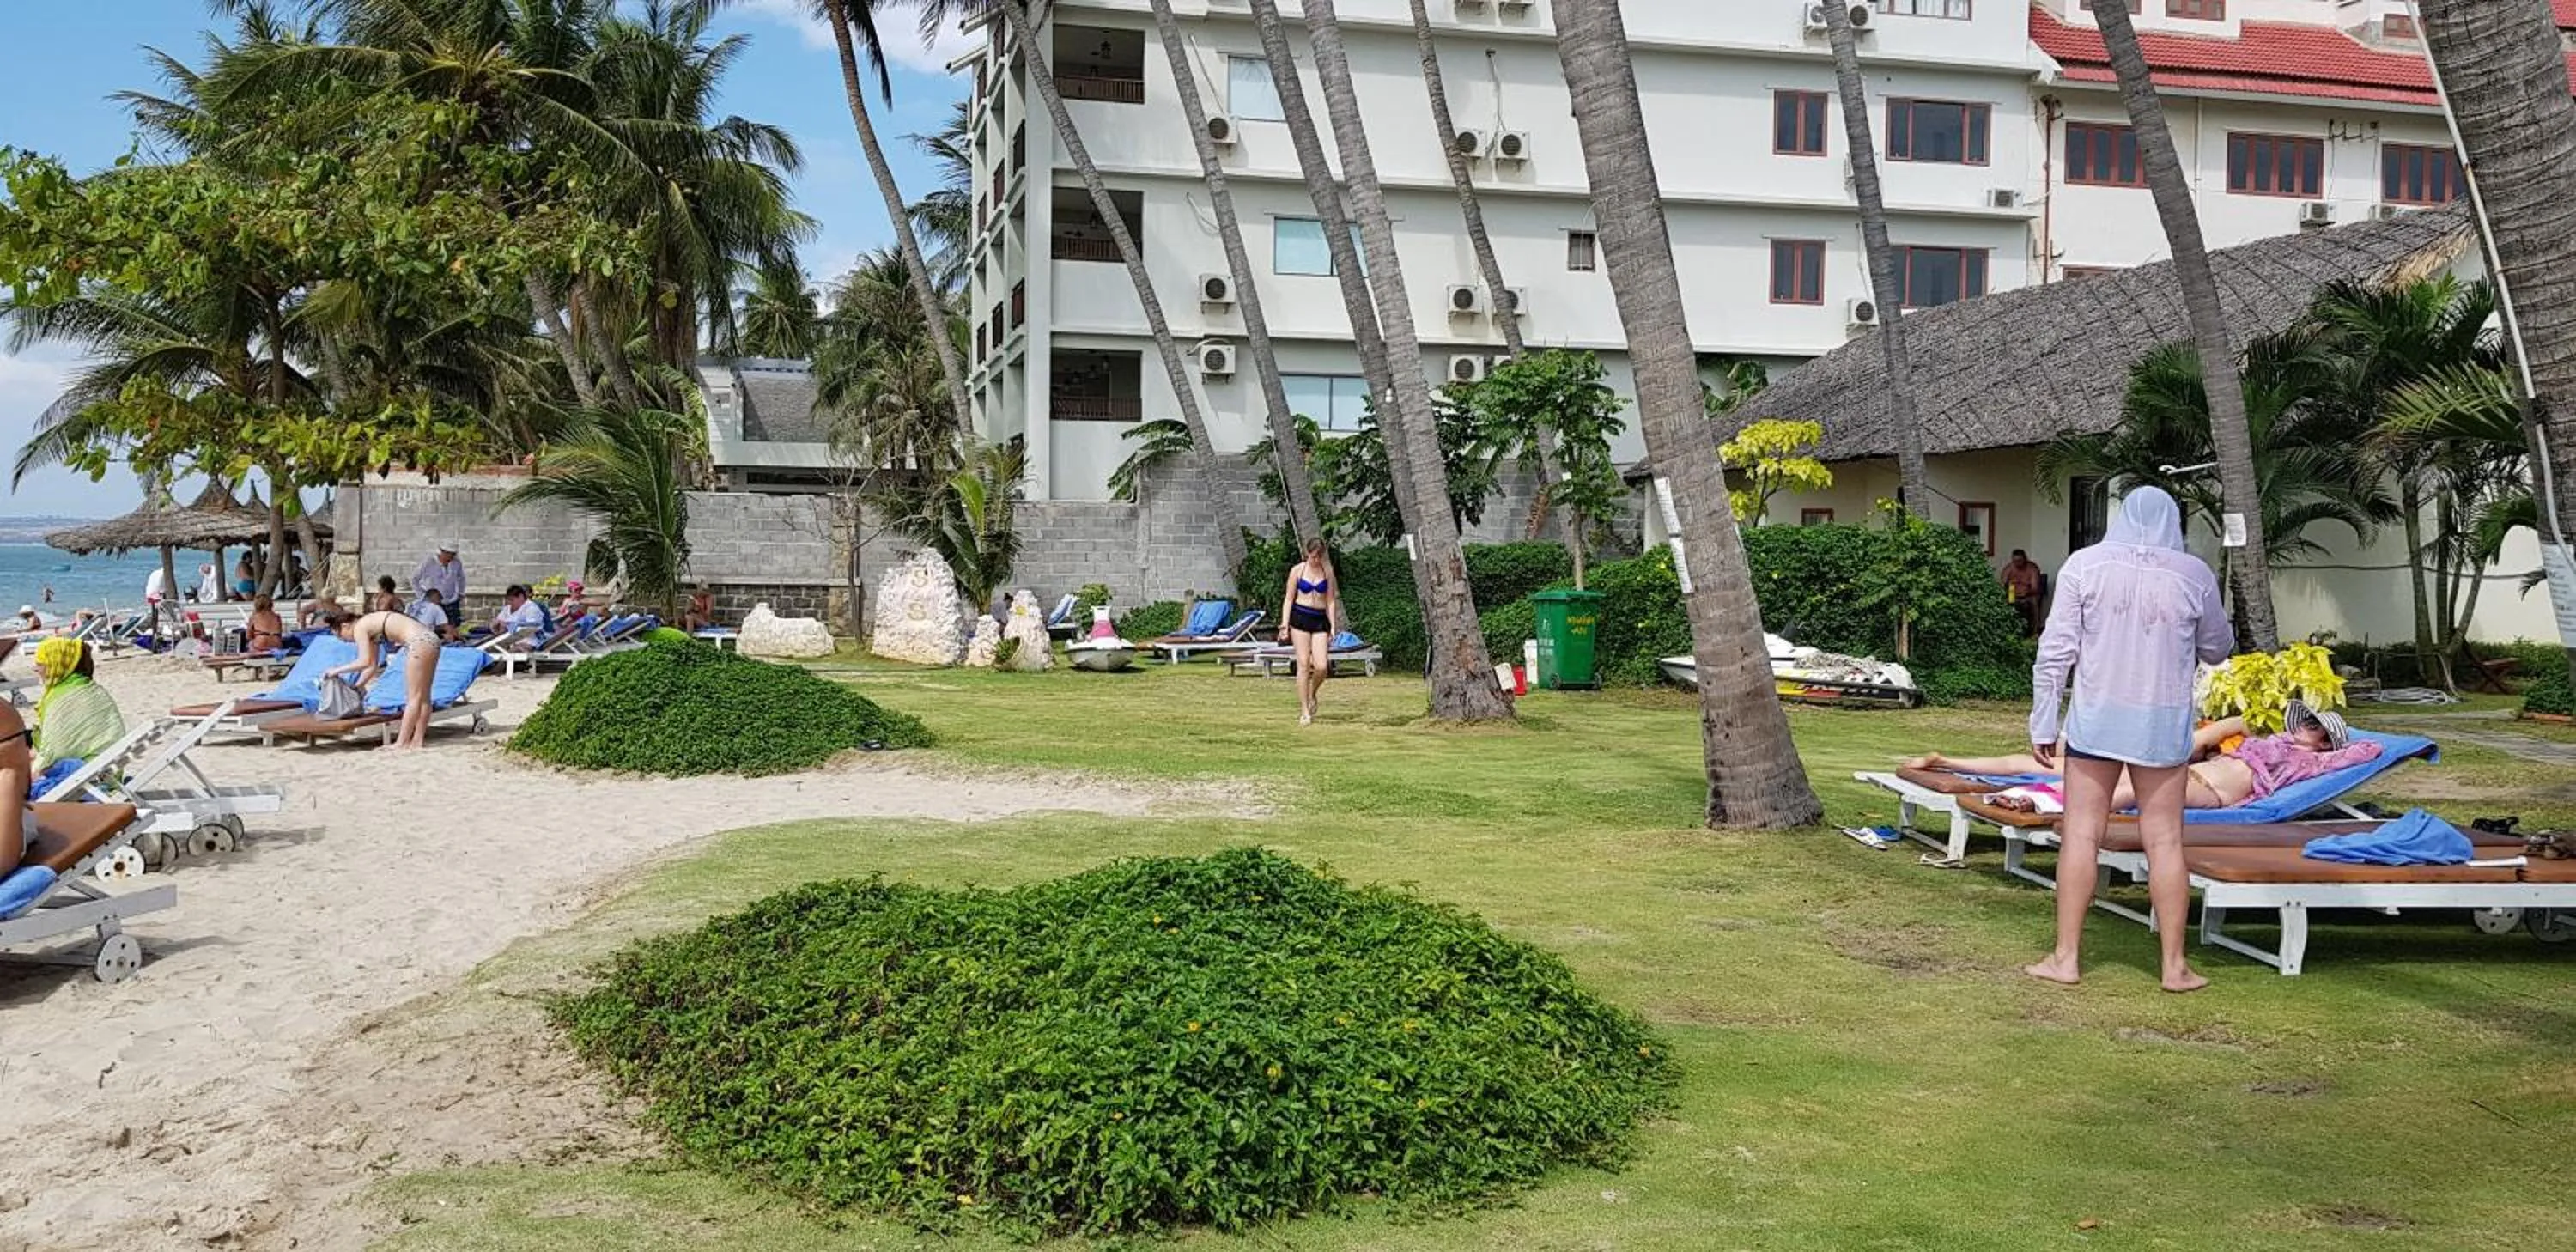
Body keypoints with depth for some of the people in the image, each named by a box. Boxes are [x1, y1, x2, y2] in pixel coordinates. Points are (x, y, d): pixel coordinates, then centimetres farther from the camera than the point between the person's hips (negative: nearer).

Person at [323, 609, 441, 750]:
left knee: (414, 697, -4)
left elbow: (365, 662, -9)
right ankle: (418, 740, 18)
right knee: (422, 696, 13)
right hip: (430, 639, 10)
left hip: (420, 642, -10)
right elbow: (373, 665, 27)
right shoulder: (370, 627, 23)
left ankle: (402, 742, 2)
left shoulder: (359, 628, -3)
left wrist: (337, 670, 2)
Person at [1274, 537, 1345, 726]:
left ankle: (1312, 694, 20)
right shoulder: (1298, 570, 2)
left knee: (1321, 666, -11)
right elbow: (1289, 599, 3)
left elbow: (1331, 601, 10)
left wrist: (1333, 627, 4)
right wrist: (1284, 625, -5)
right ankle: (1304, 712, 1)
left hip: (1320, 620, 2)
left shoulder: (1327, 572, 7)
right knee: (1303, 664, -5)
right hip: (1300, 618, -2)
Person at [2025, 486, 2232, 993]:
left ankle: (2066, 957, 8)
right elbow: (2217, 650, 11)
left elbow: (2056, 650, -7)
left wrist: (2043, 724, -1)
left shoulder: (2085, 565, -6)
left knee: (2081, 833, 5)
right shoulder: (2194, 575, -3)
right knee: (2164, 841, 7)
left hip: (2096, 718, -1)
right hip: (2163, 724, 1)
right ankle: (2174, 965, 13)